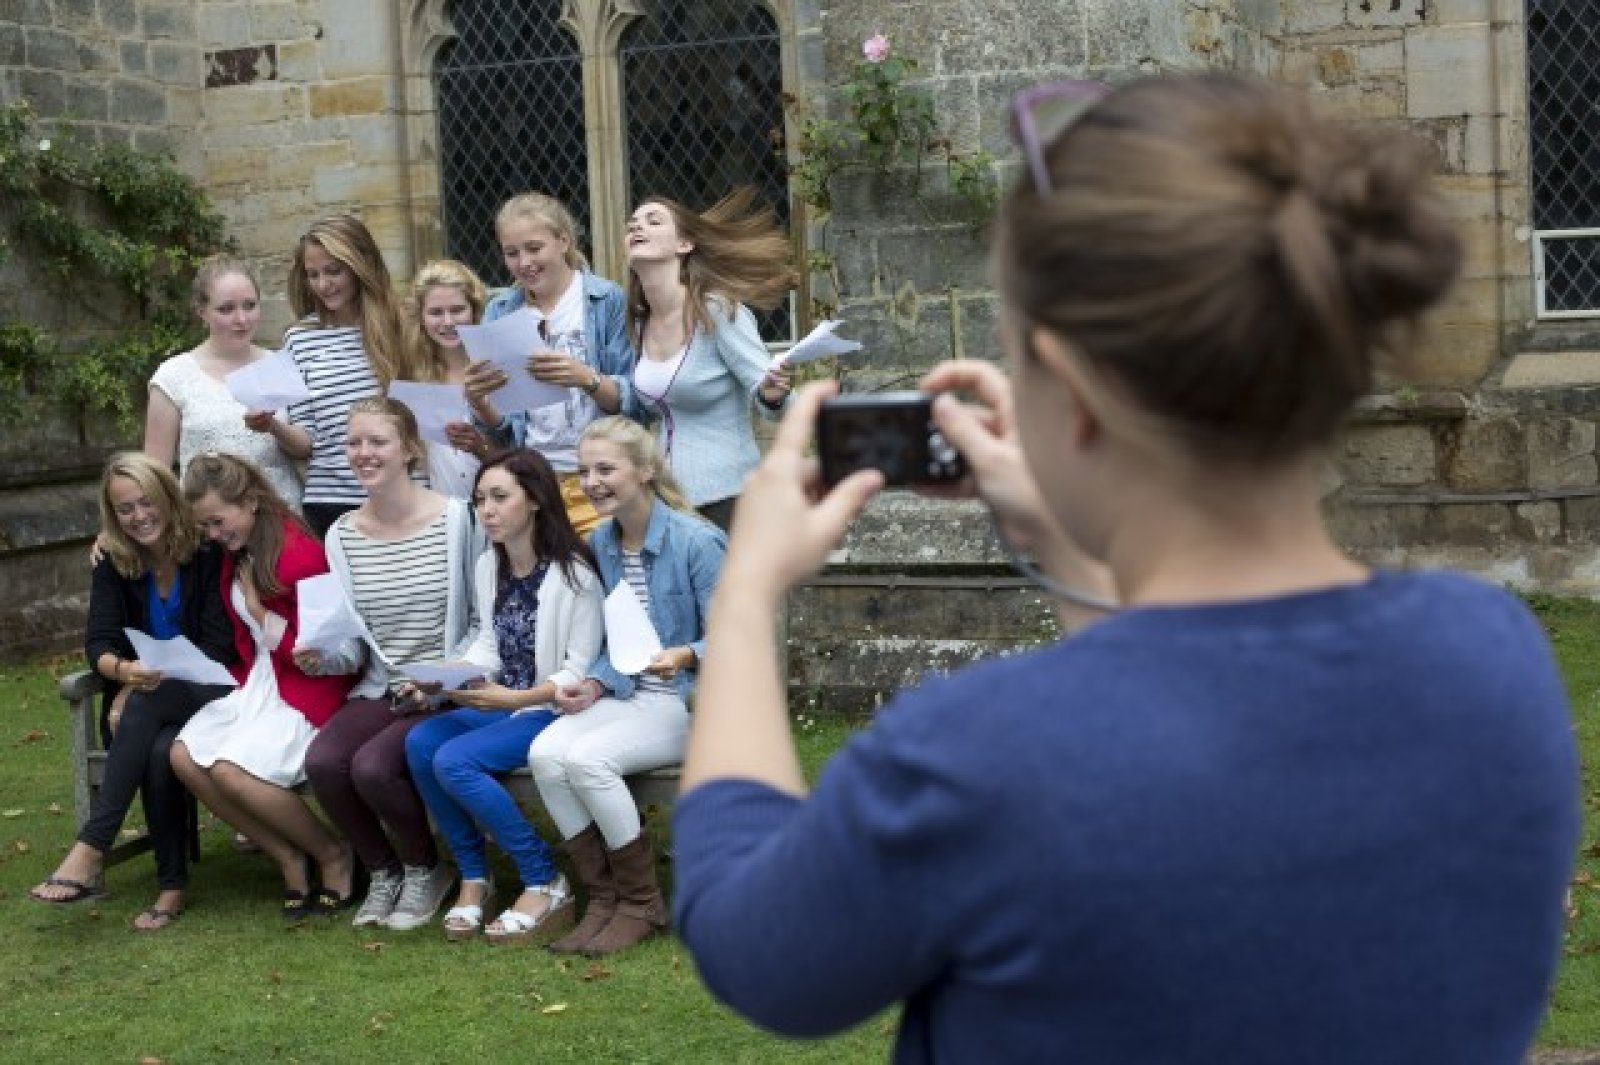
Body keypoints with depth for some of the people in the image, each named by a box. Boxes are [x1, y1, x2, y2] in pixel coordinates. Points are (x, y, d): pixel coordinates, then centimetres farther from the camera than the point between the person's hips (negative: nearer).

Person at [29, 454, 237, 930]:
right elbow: (98, 644, -5)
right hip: (142, 705, 3)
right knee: (158, 752, -34)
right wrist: (125, 670, -30)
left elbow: (216, 649, -11)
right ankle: (172, 885, -26)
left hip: (208, 692, -3)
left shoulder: (208, 553, -7)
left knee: (147, 707, -36)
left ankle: (91, 851, -38)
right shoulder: (112, 563, 4)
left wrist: (144, 687, -22)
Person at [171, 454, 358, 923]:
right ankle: (289, 858, -2)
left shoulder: (300, 553, -18)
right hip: (257, 684, 8)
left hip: (309, 690, -8)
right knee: (184, 757, -14)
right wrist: (242, 679, 3)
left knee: (231, 769, -27)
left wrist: (258, 611, -15)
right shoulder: (235, 555, 8)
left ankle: (334, 854, -4)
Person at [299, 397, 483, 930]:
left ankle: (424, 870, 3)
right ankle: (383, 869, 4)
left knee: (372, 766, -28)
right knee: (322, 762, -24)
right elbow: (353, 645, 8)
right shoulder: (343, 535, 7)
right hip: (381, 688, 5)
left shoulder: (456, 518, -6)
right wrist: (322, 657, -13)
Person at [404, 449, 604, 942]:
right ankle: (473, 877, -7)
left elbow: (580, 670, -14)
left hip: (552, 710, -7)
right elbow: (488, 646, 14)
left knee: (453, 760, -27)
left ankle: (547, 886, -14)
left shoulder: (572, 571, -13)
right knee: (420, 742, -20)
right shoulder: (488, 565, 9)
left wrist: (515, 698, -25)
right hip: (500, 704, 7)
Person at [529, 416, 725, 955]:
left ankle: (641, 903, -11)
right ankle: (602, 897, -10)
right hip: (626, 694, 6)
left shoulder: (696, 541, -13)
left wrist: (686, 656, -32)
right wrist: (595, 685, -4)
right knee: (545, 752, -23)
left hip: (689, 701, -6)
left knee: (586, 757, -29)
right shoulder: (601, 542, 8)